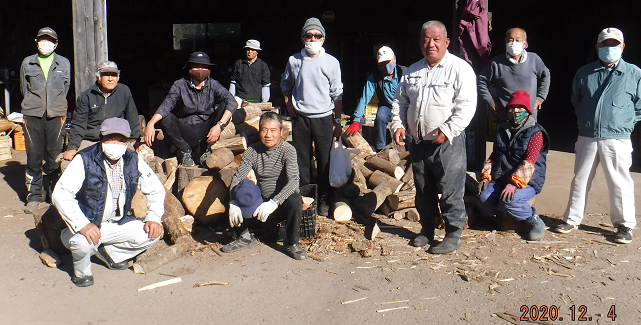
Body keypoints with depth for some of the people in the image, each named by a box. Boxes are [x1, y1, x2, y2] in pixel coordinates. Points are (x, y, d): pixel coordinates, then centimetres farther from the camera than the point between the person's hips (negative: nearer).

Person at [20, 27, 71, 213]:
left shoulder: (64, 63, 11)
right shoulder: (27, 63, 11)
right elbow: (24, 89, 15)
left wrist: (55, 106, 10)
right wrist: (34, 105, 10)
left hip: (56, 114, 0)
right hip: (33, 114, 0)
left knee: (54, 155, 2)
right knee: (34, 155, 0)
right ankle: (34, 196, 9)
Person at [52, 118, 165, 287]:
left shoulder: (133, 161, -3)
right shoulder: (85, 160, -15)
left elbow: (155, 189, 7)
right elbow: (60, 194, -22)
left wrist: (154, 217, -8)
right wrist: (82, 224, -34)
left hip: (119, 224, 4)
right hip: (87, 225, -4)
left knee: (153, 233, -14)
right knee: (82, 242, -35)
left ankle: (109, 252, 7)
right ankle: (81, 270, 2)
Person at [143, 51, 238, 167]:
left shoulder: (213, 85, -2)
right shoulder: (180, 85, -2)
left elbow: (232, 103, -17)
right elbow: (167, 105, -16)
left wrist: (219, 125, -31)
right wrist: (151, 123, -34)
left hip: (206, 130, 0)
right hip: (185, 130, 0)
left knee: (224, 106, -19)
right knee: (166, 119, -27)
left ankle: (206, 147, -11)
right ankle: (185, 151, -6)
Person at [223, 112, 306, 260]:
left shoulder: (288, 150, -14)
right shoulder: (252, 151, -2)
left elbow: (294, 181, -26)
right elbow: (237, 177, -8)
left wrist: (273, 203, -39)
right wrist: (233, 203, -26)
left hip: (284, 204, -4)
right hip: (262, 202, 4)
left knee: (295, 200, -35)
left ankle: (292, 243, -9)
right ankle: (245, 238, 4)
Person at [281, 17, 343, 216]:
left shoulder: (331, 62, -2)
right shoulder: (294, 60, 3)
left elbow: (337, 94, 1)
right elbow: (285, 83, 22)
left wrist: (337, 121, -1)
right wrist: (288, 103, 7)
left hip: (324, 118, -2)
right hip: (300, 118, 2)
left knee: (325, 161, 2)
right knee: (301, 160, 8)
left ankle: (323, 200, 13)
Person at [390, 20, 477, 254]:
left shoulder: (459, 68, -7)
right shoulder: (412, 72, 14)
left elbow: (466, 106, -14)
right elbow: (400, 101, 19)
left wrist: (447, 131, -21)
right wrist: (398, 125, 3)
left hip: (448, 144, -6)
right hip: (419, 143, 6)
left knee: (450, 192, -2)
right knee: (423, 191, 15)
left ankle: (453, 235, 11)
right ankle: (427, 230, 30)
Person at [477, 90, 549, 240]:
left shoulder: (535, 132, -4)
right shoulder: (503, 130, 18)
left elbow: (529, 162, -16)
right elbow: (493, 156, 19)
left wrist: (514, 183, -28)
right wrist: (485, 176, 3)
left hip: (528, 181, -5)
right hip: (501, 179, 5)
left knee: (509, 200, -34)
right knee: (484, 197, -24)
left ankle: (534, 221, -6)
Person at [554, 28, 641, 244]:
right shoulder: (584, 73, 8)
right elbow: (575, 102, 23)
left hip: (617, 139, -3)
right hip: (586, 138, 3)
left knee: (620, 182, 1)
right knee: (580, 179, 10)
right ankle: (572, 219, 20)